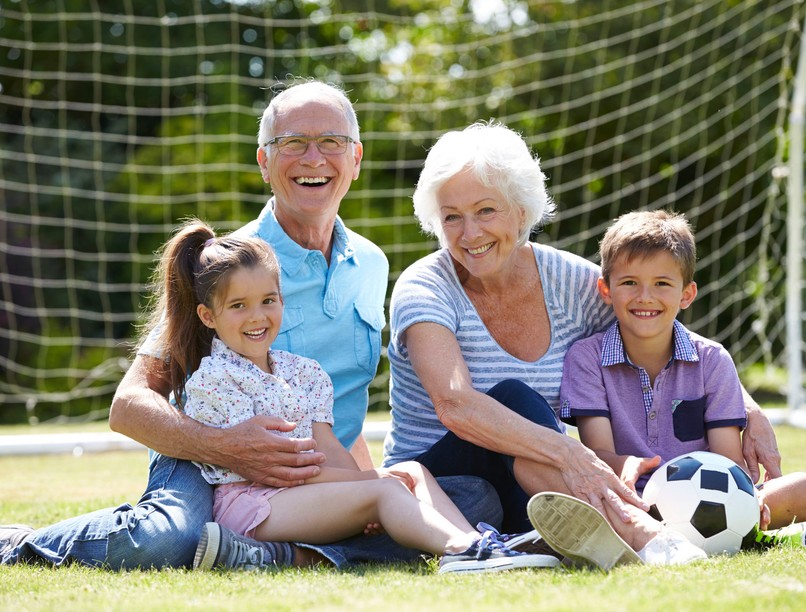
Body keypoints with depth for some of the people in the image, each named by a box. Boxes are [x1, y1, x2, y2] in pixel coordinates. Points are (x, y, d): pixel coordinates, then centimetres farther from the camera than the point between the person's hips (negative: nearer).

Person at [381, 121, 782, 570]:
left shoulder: (570, 282, 1)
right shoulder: (424, 289, -13)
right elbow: (454, 405, -30)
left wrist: (752, 414, -5)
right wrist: (566, 452, -44)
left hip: (531, 491, 5)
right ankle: (637, 531, -52)